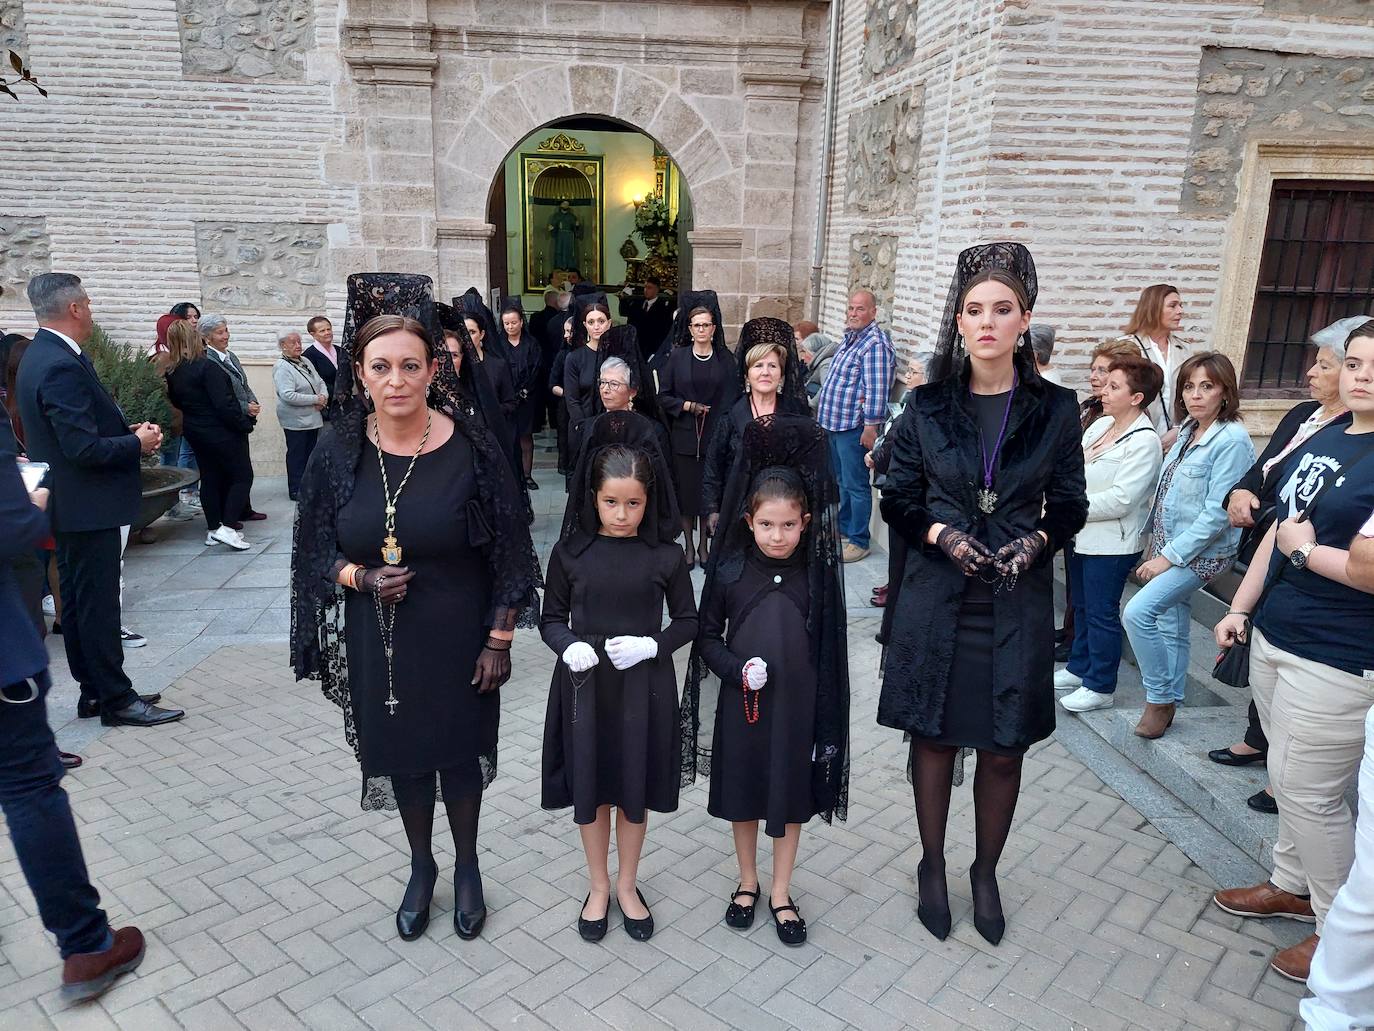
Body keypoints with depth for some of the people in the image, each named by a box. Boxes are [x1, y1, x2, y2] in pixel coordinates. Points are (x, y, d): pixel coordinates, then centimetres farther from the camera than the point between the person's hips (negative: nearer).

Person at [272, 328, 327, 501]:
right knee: (297, 456, 1)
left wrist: (324, 396, -6)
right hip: (296, 421, -8)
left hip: (312, 419, 8)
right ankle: (295, 491, 10)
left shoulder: (305, 362, 11)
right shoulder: (281, 367, -13)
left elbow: (320, 382, 16)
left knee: (311, 454, 14)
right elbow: (288, 395, -23)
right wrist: (315, 399, -18)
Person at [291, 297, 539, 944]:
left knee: (459, 751, 14)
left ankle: (466, 866, 41)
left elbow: (509, 552, -9)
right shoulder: (338, 450, -7)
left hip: (457, 641, -2)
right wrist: (359, 577, -19)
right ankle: (421, 866, 43)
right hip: (378, 641, 2)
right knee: (400, 753, 17)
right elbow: (316, 550, 1)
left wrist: (499, 641, -10)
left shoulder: (471, 446, -14)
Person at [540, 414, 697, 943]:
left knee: (635, 790, 13)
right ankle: (598, 886, 35)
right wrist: (569, 646, -18)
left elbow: (688, 620, 1)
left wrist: (651, 645, -17)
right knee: (591, 789, 13)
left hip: (644, 686, 0)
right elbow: (551, 618, 3)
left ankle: (627, 885, 36)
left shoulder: (665, 556, -7)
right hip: (585, 685, 1)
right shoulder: (571, 552, -6)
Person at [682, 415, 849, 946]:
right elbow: (708, 637, -1)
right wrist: (738, 670, -19)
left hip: (797, 705, 0)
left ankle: (781, 893, 34)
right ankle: (747, 881, 39)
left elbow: (829, 649, -1)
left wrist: (825, 716, -1)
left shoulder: (818, 575, -8)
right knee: (742, 794, 16)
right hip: (741, 704, 0)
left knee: (793, 797, 13)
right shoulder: (730, 572, -9)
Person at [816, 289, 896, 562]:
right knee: (841, 480, 20)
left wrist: (870, 427, -24)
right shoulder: (850, 337, 13)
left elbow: (877, 389, -22)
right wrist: (822, 406, 24)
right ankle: (843, 527, 34)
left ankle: (858, 541, 8)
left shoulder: (875, 343, -17)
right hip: (834, 422, 10)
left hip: (854, 426, -10)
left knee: (855, 485, -2)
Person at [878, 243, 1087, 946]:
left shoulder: (1054, 409, 0)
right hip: (936, 600, 0)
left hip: (1018, 606, 0)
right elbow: (897, 502, 3)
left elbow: (1070, 507, 5)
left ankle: (986, 872, 34)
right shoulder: (926, 407, 0)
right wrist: (944, 535, -15)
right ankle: (932, 866, 32)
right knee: (934, 740, 11)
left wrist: (1034, 543, -14)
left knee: (1004, 751, 9)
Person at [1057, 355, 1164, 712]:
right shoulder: (1101, 424, 6)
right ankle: (1079, 668, 35)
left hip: (1111, 543, -8)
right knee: (1081, 606, 19)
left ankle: (1100, 687, 17)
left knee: (1101, 613, 3)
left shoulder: (1144, 442, -18)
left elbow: (1119, 500, -23)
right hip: (1082, 534, 8)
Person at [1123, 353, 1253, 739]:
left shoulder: (1232, 441, -16)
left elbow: (1217, 513, -20)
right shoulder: (1187, 431, 8)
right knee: (1171, 627, 14)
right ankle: (1167, 704, 26)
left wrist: (1170, 555, -19)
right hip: (1169, 546, 8)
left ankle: (1159, 698, -3)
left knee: (1138, 612, -20)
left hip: (1201, 552, -8)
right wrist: (1154, 543, 13)